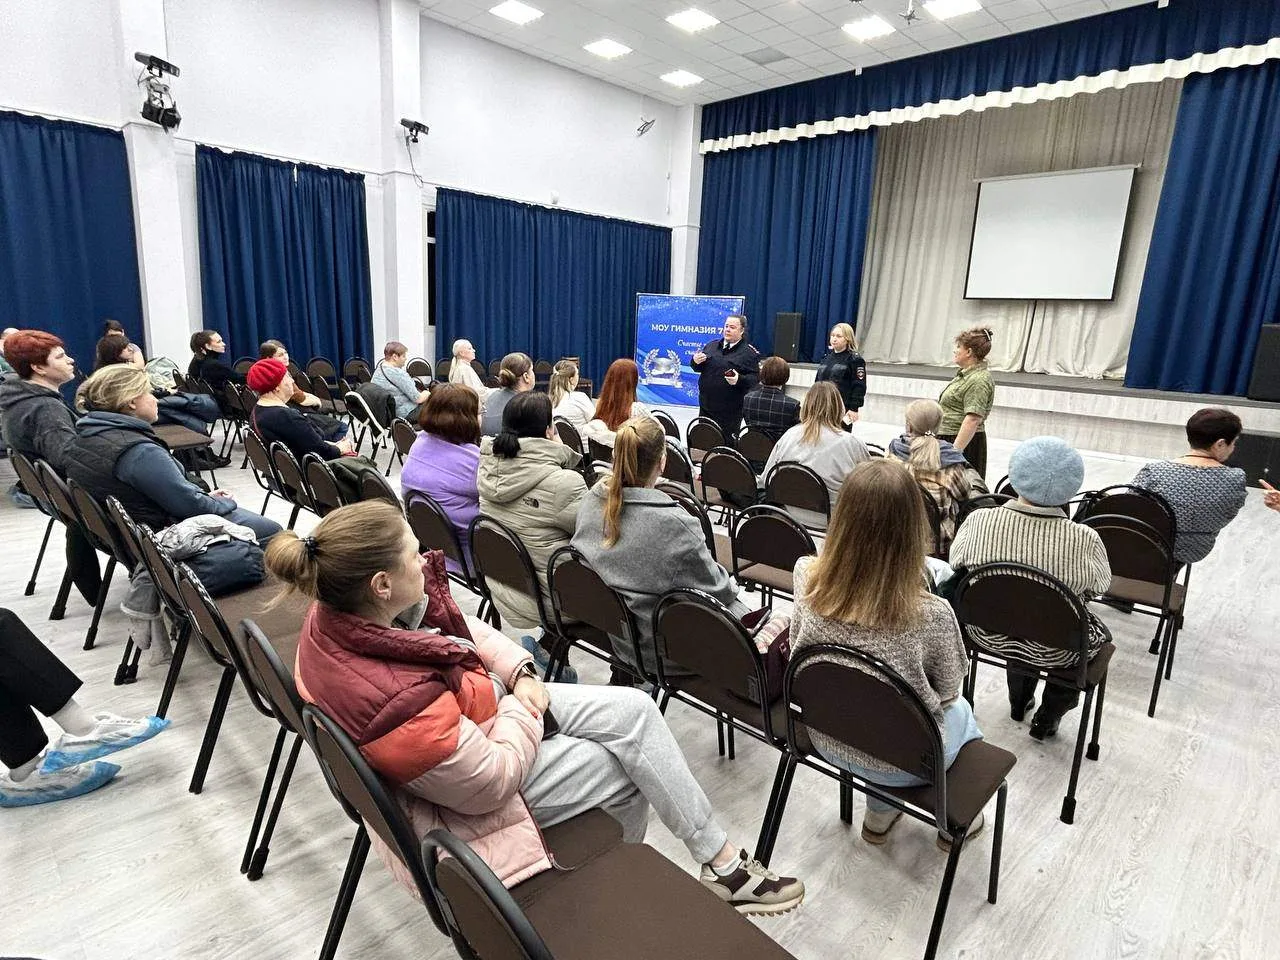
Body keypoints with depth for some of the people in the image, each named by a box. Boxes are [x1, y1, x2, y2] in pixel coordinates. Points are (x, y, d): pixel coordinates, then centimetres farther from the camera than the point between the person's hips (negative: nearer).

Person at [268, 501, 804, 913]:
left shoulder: (338, 614, -15)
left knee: (633, 710, 1)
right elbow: (492, 780, -27)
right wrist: (524, 703, -13)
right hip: (468, 792, -7)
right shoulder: (399, 705, -40)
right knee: (626, 770, 4)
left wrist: (519, 672, -11)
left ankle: (721, 858, 19)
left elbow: (456, 626, -1)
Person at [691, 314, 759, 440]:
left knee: (726, 443, 1)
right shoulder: (712, 345, 13)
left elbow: (755, 378, -9)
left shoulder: (749, 352, -3)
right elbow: (698, 368, 18)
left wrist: (740, 380, -27)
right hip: (706, 406, 5)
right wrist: (695, 361, -5)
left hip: (730, 411, -5)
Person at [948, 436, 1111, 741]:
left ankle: (1019, 701, 52)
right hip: (1054, 651, -2)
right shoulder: (1085, 541, -27)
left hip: (991, 635, 2)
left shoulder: (978, 521, -23)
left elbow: (956, 562, -3)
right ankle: (1048, 717, 38)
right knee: (1098, 632, 31)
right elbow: (1099, 587, -7)